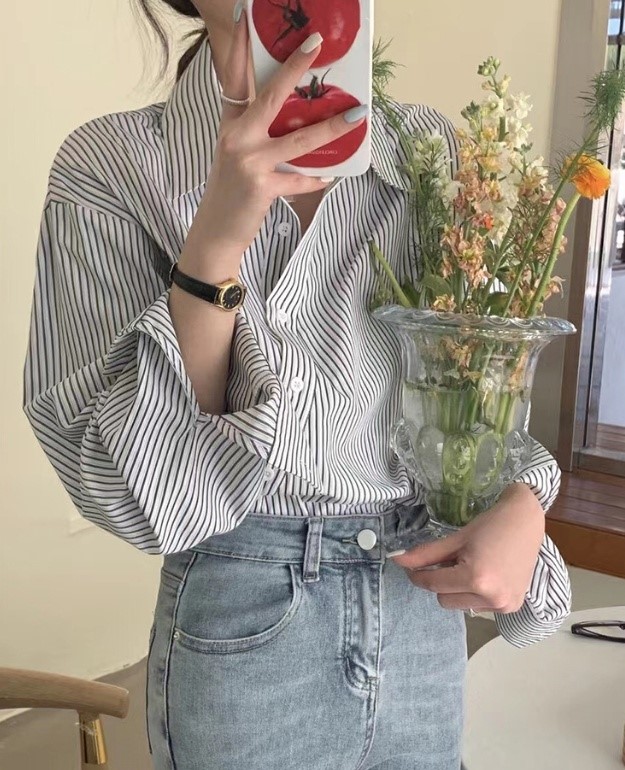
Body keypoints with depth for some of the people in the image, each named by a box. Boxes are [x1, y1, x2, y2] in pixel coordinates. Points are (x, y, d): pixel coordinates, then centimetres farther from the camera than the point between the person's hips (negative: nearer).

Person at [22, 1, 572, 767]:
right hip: (242, 632, -3)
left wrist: (524, 500, -12)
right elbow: (128, 494, -17)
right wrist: (216, 245, -27)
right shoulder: (111, 164, -13)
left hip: (426, 609, 4)